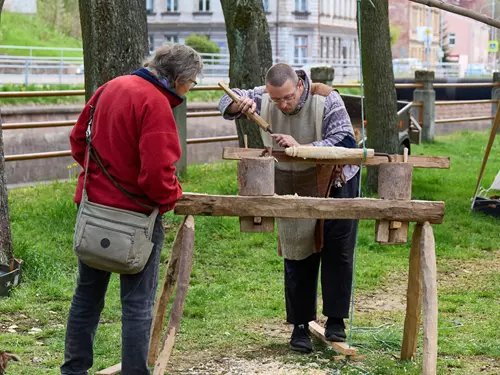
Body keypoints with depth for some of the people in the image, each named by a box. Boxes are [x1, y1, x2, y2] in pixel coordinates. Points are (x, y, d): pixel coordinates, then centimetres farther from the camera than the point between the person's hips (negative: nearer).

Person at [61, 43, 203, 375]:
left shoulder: (110, 88, 5)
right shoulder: (156, 105, -20)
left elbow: (79, 139, 13)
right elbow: (157, 172, -25)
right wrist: (172, 196, -6)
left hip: (94, 206, 8)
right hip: (135, 213, -8)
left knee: (88, 295, 18)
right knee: (138, 303, 3)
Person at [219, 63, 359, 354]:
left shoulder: (326, 99, -23)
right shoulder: (263, 98, -12)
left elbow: (345, 142, -29)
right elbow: (227, 103, -1)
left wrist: (301, 148, -39)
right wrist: (240, 103, -27)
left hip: (336, 183, -3)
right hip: (293, 190, 3)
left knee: (338, 253, -3)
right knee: (298, 256, 6)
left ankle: (336, 321, 8)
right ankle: (300, 325, 13)